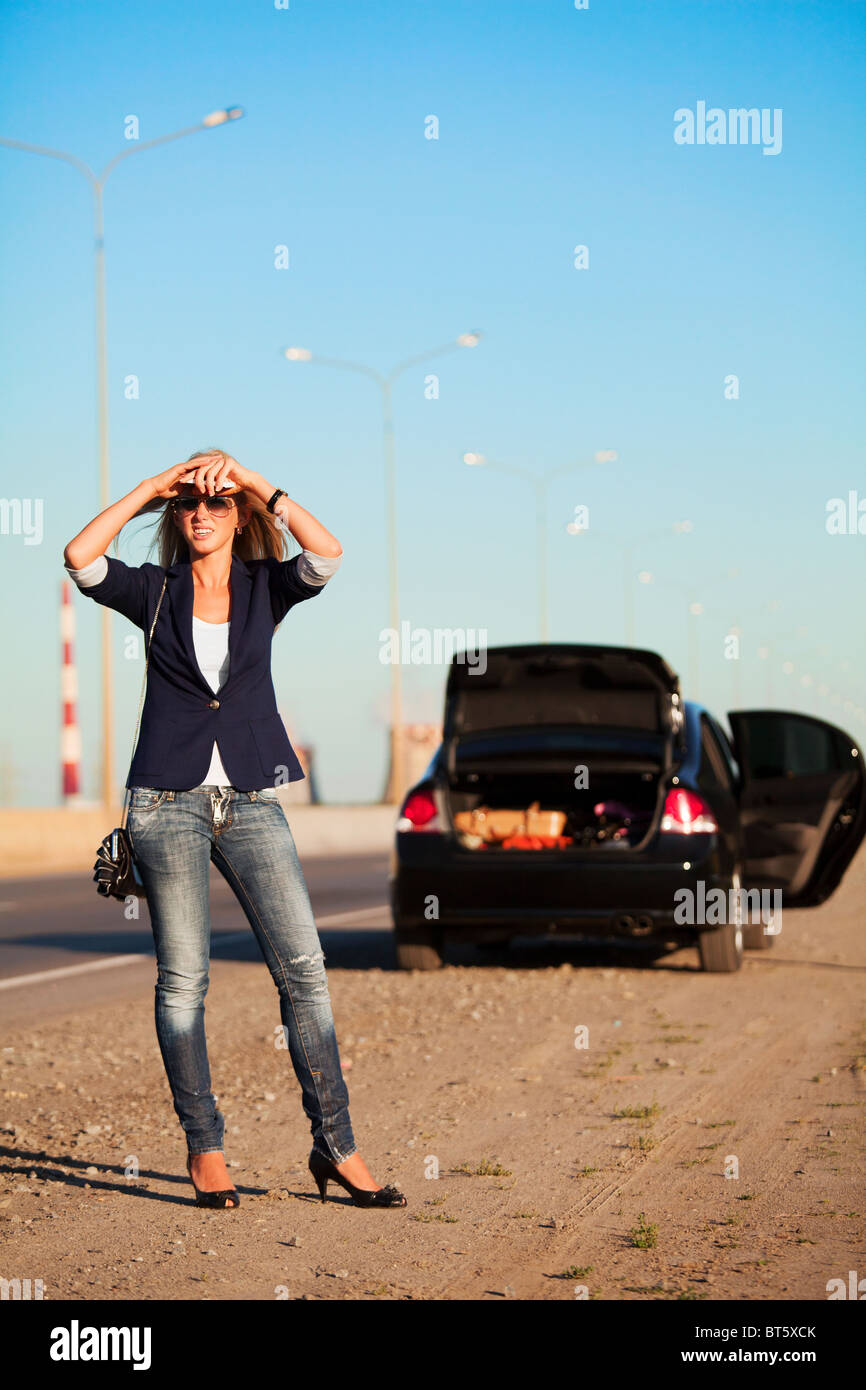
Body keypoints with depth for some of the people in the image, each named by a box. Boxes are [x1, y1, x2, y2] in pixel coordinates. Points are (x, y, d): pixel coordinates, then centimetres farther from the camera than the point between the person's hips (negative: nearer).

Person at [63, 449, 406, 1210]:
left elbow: (328, 554, -12)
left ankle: (336, 1147, 0)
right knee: (183, 978, 0)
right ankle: (205, 1148, 10)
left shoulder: (264, 589, 8)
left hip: (251, 804, 1)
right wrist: (151, 489, -6)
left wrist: (255, 482, -11)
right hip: (168, 801, -1)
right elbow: (79, 558, -11)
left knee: (304, 965, -5)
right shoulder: (155, 592, 6)